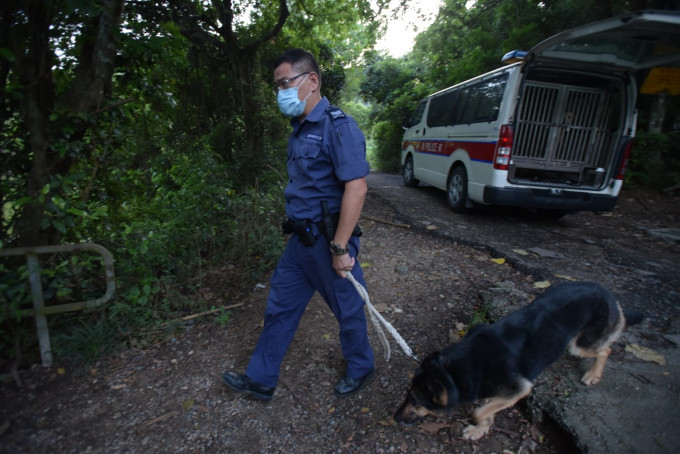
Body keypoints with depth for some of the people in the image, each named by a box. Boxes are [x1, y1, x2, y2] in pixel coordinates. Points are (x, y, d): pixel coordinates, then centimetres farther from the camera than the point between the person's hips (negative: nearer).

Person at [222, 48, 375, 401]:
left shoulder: (337, 126, -16)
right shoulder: (299, 128, 12)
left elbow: (356, 187, -24)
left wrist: (340, 248, -24)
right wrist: (295, 229, 17)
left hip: (328, 241, -8)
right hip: (300, 239, 9)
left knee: (347, 309, 12)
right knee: (279, 308, 15)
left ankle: (360, 369, 39)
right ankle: (260, 379, 33)